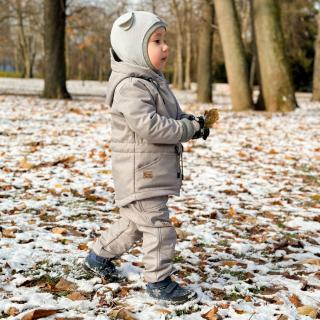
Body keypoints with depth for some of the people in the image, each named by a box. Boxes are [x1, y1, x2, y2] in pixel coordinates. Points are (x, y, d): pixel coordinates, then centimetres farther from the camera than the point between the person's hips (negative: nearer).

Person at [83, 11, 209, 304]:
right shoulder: (130, 86, -21)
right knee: (157, 225, -4)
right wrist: (189, 129, -21)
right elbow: (149, 126, -30)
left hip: (155, 172, 10)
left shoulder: (153, 80, 13)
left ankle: (99, 256, 37)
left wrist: (191, 121, 2)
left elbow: (172, 114, 24)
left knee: (136, 222, 21)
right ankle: (159, 281, 9)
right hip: (140, 173, -10)